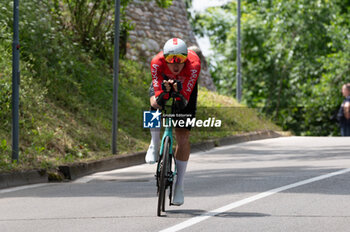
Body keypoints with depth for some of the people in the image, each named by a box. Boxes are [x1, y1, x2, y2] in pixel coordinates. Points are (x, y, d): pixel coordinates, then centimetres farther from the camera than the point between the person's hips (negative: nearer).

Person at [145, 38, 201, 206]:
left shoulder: (194, 64, -38)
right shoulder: (157, 62, -35)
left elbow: (184, 102, -37)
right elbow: (158, 100, -34)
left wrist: (179, 92, -57)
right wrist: (164, 91, -55)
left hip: (185, 87, 0)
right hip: (163, 82, 1)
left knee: (183, 137, -7)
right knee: (155, 104, -35)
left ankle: (179, 186, 2)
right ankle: (154, 146, -10)